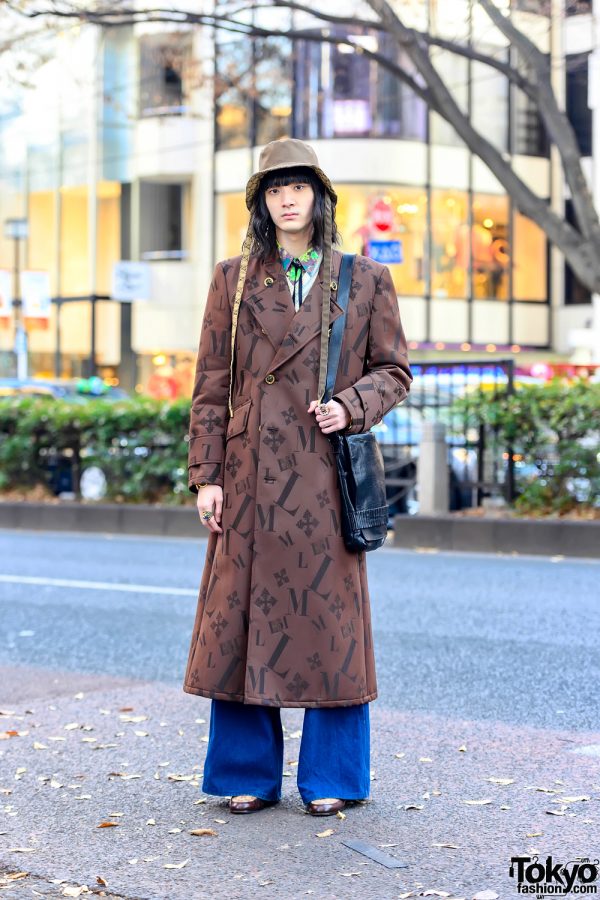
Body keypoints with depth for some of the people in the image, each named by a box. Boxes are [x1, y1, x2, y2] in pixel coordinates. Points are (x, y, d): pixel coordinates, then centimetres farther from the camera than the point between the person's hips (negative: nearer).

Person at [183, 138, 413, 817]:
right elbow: (211, 386, 7)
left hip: (327, 476, -1)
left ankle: (331, 778, 14)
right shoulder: (234, 280, 9)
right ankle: (249, 774, 15)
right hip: (253, 477, 1)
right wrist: (207, 474, 0)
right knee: (244, 614, 2)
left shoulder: (365, 279, 7)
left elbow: (393, 371, 11)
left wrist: (352, 406, -9)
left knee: (330, 616, 1)